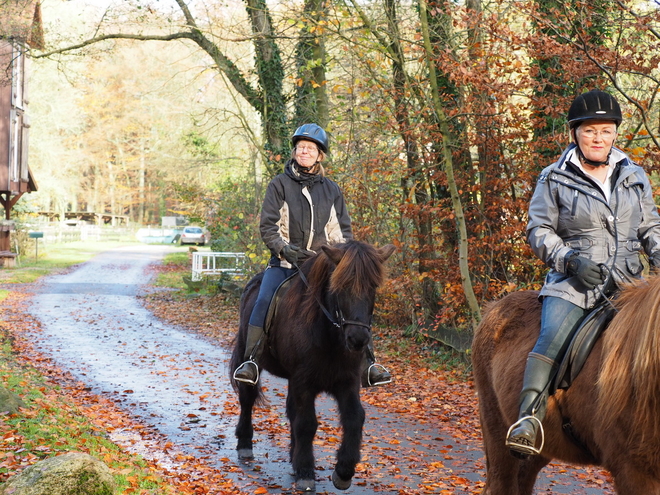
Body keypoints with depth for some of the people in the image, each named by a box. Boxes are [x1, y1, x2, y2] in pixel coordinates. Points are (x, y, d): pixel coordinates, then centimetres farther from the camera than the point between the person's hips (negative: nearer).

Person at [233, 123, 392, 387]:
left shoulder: (331, 189, 13)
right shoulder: (280, 185, 5)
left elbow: (342, 229, 16)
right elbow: (267, 225, 1)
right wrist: (283, 247, -17)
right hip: (285, 261, -2)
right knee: (264, 301, -26)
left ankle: (368, 365, -12)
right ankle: (250, 361, -22)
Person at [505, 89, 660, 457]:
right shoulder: (555, 179, 4)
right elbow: (539, 230, 3)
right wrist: (569, 259, -13)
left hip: (628, 282, 4)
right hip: (574, 282, -4)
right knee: (552, 338, -27)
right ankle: (530, 417, -32)